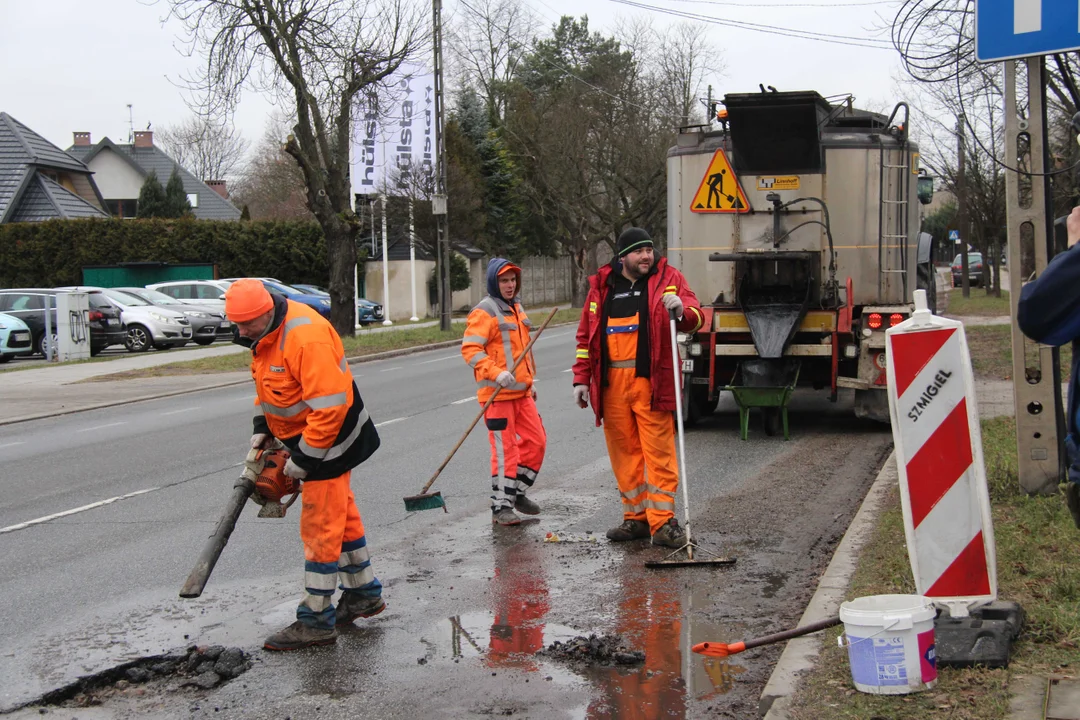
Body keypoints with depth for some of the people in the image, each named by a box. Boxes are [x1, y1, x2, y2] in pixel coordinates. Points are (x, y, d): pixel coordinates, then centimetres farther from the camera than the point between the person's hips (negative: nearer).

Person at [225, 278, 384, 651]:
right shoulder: (266, 333, 1)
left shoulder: (306, 336, -30)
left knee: (320, 526, -4)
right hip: (307, 436, 10)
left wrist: (303, 459, -24)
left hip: (329, 439, -10)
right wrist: (262, 429, 9)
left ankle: (316, 620, 4)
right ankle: (363, 594, 34)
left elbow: (329, 405, -30)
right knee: (341, 514, 20)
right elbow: (267, 384, 18)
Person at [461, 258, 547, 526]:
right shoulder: (485, 311, -11)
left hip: (521, 391, 8)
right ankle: (500, 507, 5)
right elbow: (470, 349, -18)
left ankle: (517, 492, 26)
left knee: (536, 440, 11)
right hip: (497, 393, -8)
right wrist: (496, 373, -27)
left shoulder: (516, 308, 17)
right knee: (505, 449, -5)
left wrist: (529, 381, 26)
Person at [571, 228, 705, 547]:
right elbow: (586, 336, 15)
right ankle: (636, 516, 19)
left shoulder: (668, 278, 4)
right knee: (624, 452, 9)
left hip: (651, 382, -3)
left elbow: (695, 317, -7)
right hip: (611, 384, 3)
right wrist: (581, 379, 10)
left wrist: (682, 311, -30)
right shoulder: (601, 287, 11)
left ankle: (662, 522, -1)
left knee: (659, 452, -4)